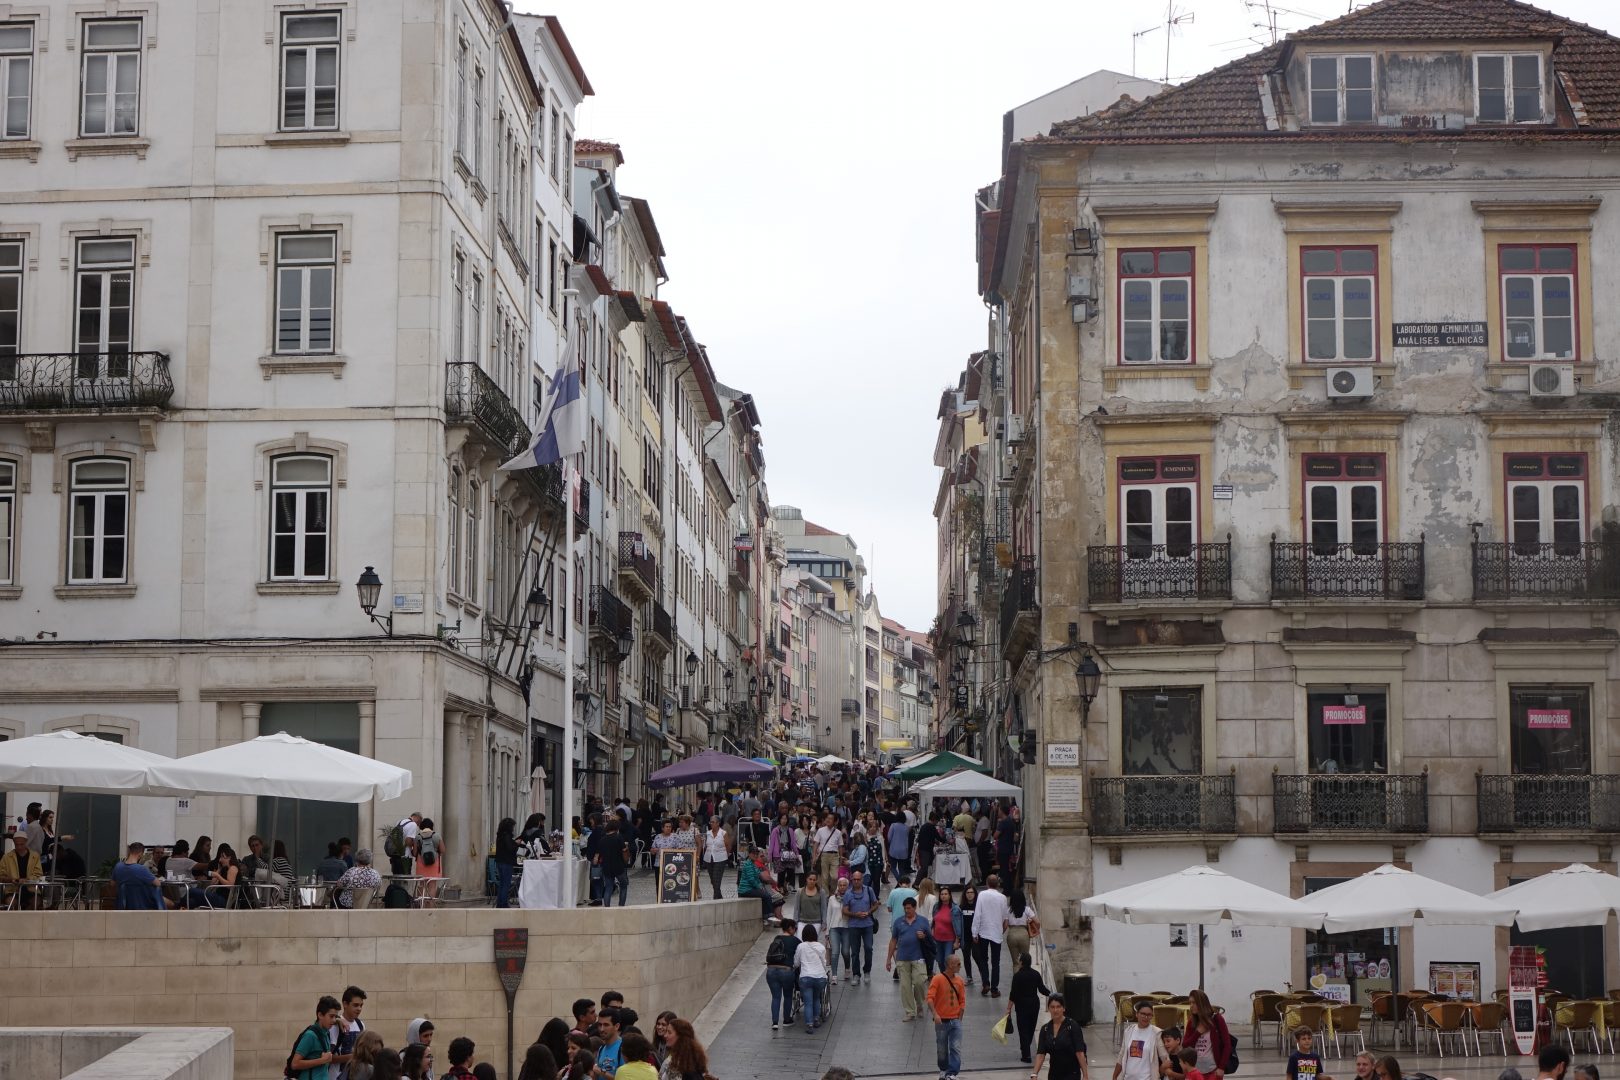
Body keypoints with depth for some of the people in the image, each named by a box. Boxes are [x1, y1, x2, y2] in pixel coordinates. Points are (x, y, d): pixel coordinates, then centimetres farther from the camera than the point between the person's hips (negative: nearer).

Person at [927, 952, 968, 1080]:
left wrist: (959, 1019, 5)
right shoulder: (937, 979, -9)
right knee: (942, 1049, 10)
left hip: (955, 1020, 3)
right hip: (941, 1021, -3)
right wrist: (935, 1014, -29)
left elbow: (962, 1001, 11)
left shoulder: (959, 980, 5)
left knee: (956, 1048, -8)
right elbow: (930, 998, -16)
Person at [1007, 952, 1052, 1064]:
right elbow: (1042, 989, -1)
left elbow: (1013, 994, -15)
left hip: (1022, 1005, -5)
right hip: (1034, 1003, 5)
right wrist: (1052, 995, 14)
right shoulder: (1036, 974, -2)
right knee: (1031, 1028, 19)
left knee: (1023, 1030, 0)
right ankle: (1025, 1050, 38)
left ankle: (1026, 1056, -3)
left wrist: (1009, 1009, -10)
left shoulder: (1017, 975, -14)